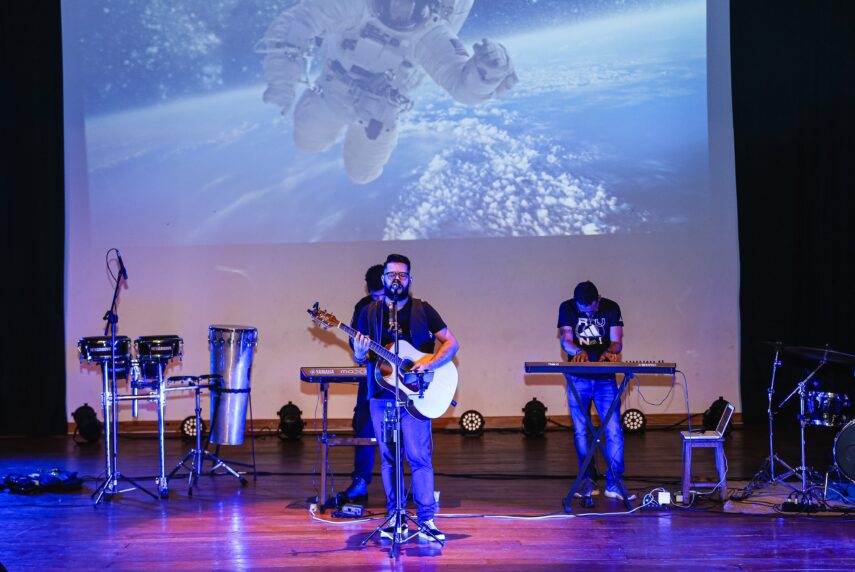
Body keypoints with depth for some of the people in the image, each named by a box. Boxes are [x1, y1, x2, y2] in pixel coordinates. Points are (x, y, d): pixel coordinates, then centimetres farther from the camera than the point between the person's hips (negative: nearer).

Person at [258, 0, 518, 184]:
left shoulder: (431, 35, -37)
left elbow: (464, 84, -46)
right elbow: (293, 24, -43)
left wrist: (489, 69, -68)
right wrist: (282, 77, -58)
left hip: (379, 112, 0)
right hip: (333, 93, 0)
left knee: (361, 174, 20)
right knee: (308, 143, 22)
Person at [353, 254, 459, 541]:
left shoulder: (423, 310, 5)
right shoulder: (369, 312, 10)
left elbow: (451, 343, 3)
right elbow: (360, 359, 11)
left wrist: (429, 362, -13)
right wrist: (361, 353, -13)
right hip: (381, 395, 3)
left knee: (420, 458, -8)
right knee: (388, 459, 7)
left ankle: (426, 520, -5)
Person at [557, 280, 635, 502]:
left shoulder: (611, 308, 0)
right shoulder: (567, 308, 0)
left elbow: (617, 342, -5)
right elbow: (566, 340, -8)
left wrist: (610, 351, -28)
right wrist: (578, 351, -30)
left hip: (605, 378, -1)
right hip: (578, 378, 1)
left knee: (614, 431, -8)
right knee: (580, 431, 4)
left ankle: (614, 483, -4)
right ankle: (588, 481, 15)